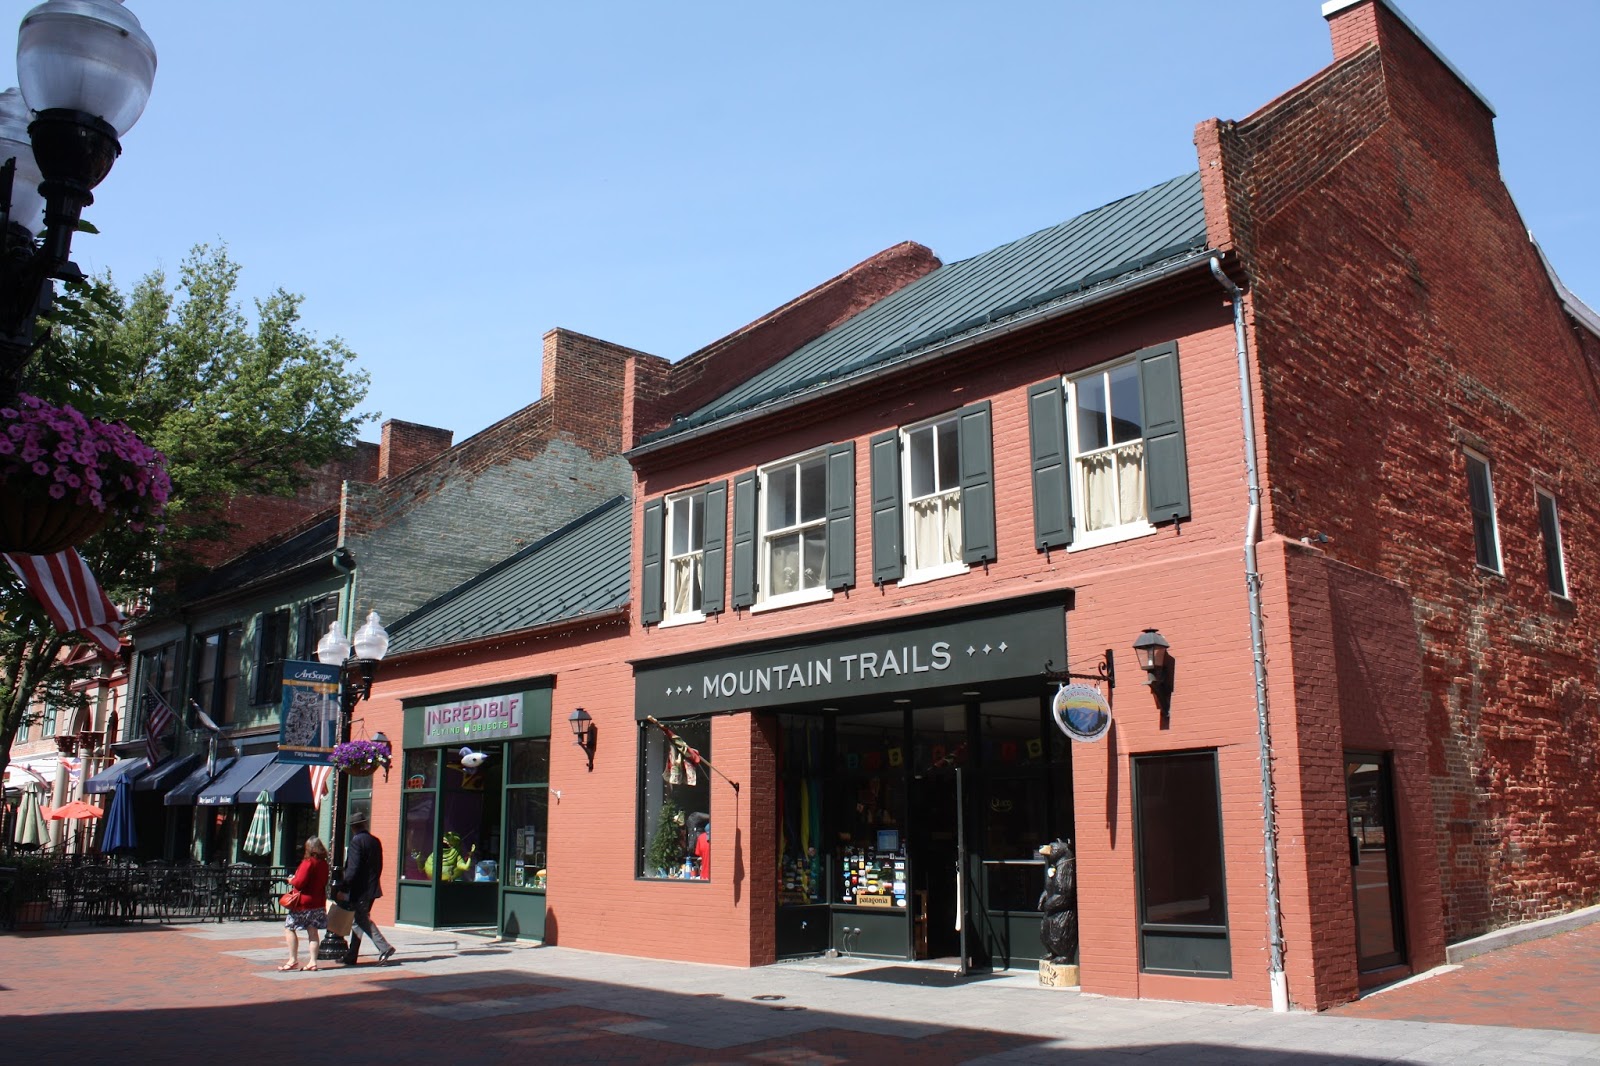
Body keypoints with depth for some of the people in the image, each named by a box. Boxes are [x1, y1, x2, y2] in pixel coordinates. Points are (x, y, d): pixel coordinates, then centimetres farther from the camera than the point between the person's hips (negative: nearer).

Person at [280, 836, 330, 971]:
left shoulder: (308, 862, -15)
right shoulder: (324, 863, 8)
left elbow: (299, 883, -20)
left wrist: (291, 881, 2)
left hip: (304, 902, -7)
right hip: (319, 902, 7)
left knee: (289, 928, 4)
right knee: (312, 931, 9)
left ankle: (293, 960, 1)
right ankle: (313, 961, 5)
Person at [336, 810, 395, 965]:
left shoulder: (357, 841, -14)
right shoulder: (375, 841, 10)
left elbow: (353, 868, -19)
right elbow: (379, 866, 14)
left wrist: (343, 889, -16)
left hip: (360, 889, -8)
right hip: (372, 888, 8)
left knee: (363, 920, -2)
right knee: (359, 919, 15)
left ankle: (384, 947, -13)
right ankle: (350, 956, 22)